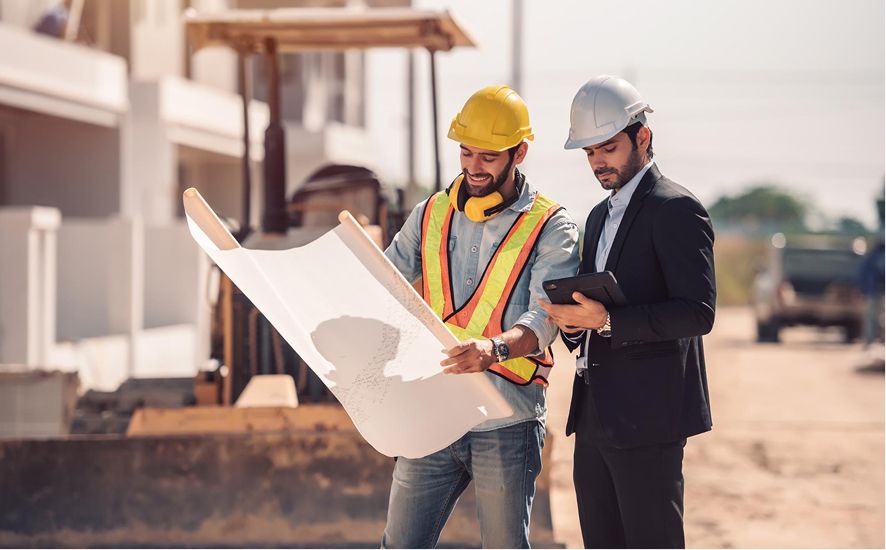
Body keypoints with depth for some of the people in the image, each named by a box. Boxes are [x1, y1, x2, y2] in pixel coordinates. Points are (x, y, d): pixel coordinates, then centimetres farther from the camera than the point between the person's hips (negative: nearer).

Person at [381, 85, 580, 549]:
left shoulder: (550, 227, -2)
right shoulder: (430, 215, 10)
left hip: (506, 426, -3)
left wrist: (496, 348, -35)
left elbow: (545, 318, -15)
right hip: (430, 419, 3)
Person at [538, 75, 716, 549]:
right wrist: (574, 321, 3)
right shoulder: (600, 216, 19)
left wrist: (607, 321, -23)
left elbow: (698, 312, -18)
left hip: (646, 417, -9)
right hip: (595, 415, 9)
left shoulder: (676, 209, -9)